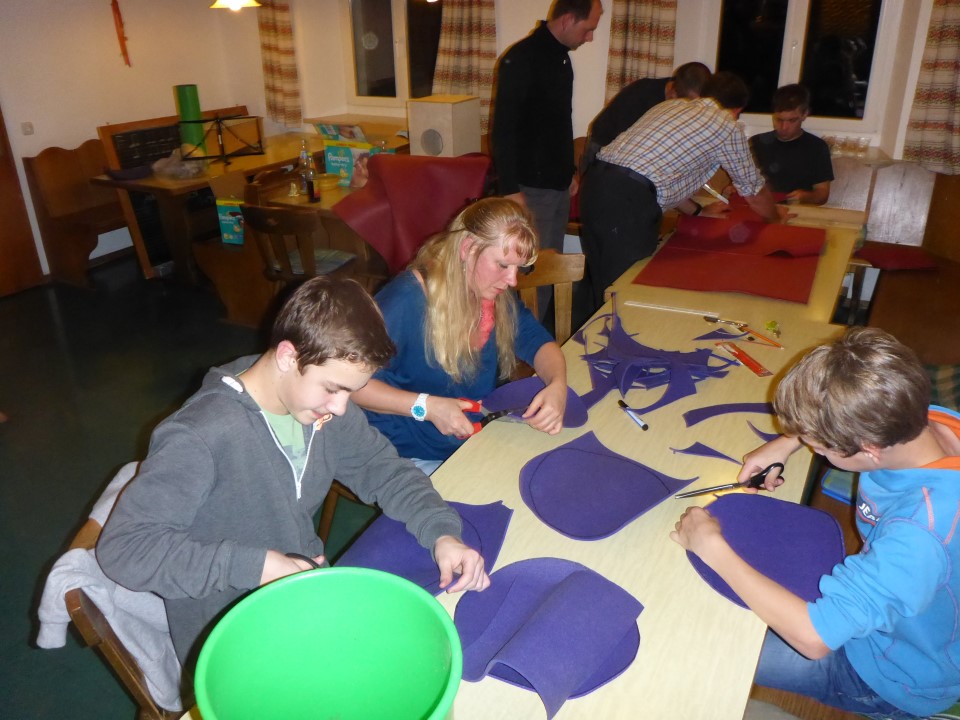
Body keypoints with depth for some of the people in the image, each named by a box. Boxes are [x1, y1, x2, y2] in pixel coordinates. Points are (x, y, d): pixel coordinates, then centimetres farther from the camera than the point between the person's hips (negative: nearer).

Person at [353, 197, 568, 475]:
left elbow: (537, 342, 4)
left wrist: (557, 386, -18)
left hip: (481, 440, 7)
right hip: (414, 459, -7)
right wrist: (425, 406, -28)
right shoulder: (406, 300, -22)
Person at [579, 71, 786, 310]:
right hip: (630, 201, -8)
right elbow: (755, 194, 17)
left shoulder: (671, 104, 26)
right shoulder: (727, 126, 7)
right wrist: (777, 218, 37)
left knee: (601, 284, 18)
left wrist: (698, 211, 42)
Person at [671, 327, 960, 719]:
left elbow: (814, 637, -39)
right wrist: (786, 442, -11)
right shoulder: (928, 419, -21)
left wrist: (713, 549, -32)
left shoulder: (918, 535, -44)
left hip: (895, 676, -7)